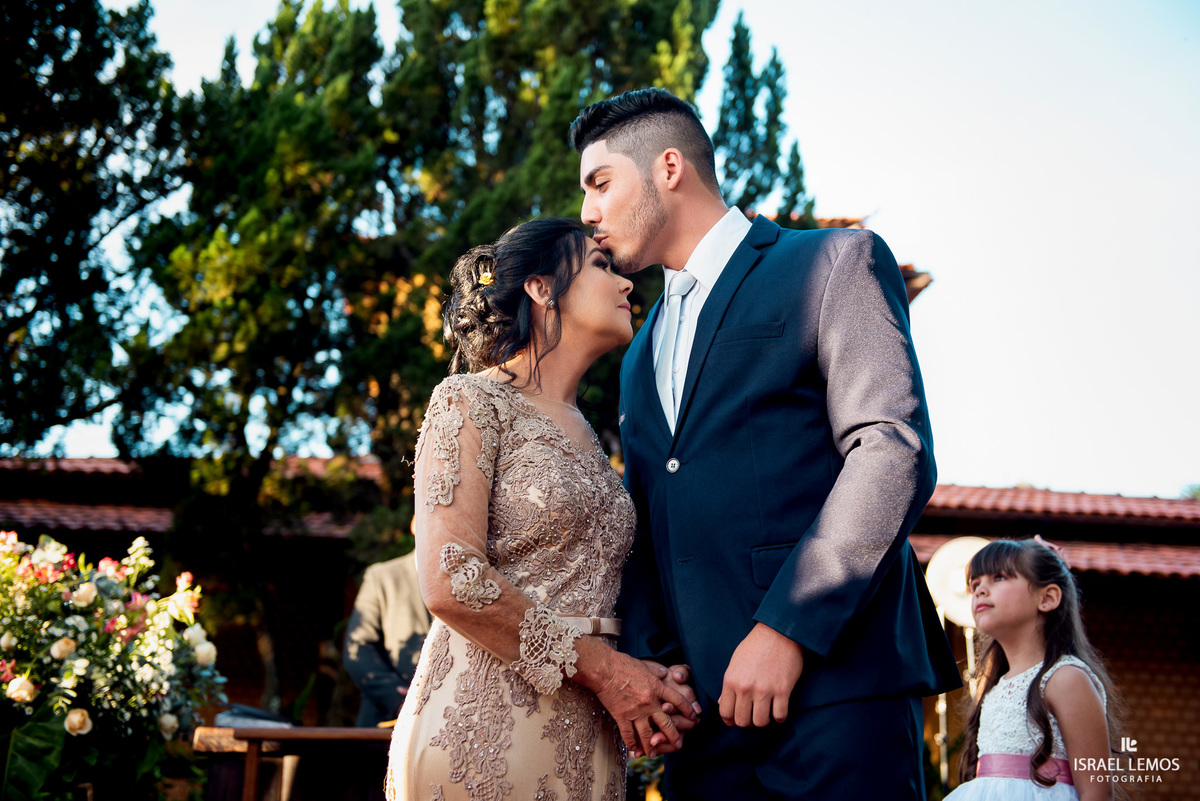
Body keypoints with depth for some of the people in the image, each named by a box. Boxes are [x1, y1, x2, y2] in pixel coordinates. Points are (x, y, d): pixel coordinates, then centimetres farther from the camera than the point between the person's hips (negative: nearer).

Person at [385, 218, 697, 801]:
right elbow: (451, 582, -16)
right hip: (484, 735, -7)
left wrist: (645, 682, -3)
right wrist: (602, 668, -13)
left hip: (587, 746, 7)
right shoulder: (471, 401, -5)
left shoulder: (586, 438, 18)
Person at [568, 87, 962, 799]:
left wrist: (787, 630, -17)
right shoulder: (643, 354, 25)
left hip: (834, 680, -6)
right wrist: (647, 659, 3)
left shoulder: (836, 262, 3)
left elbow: (893, 452, -10)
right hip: (702, 700, 6)